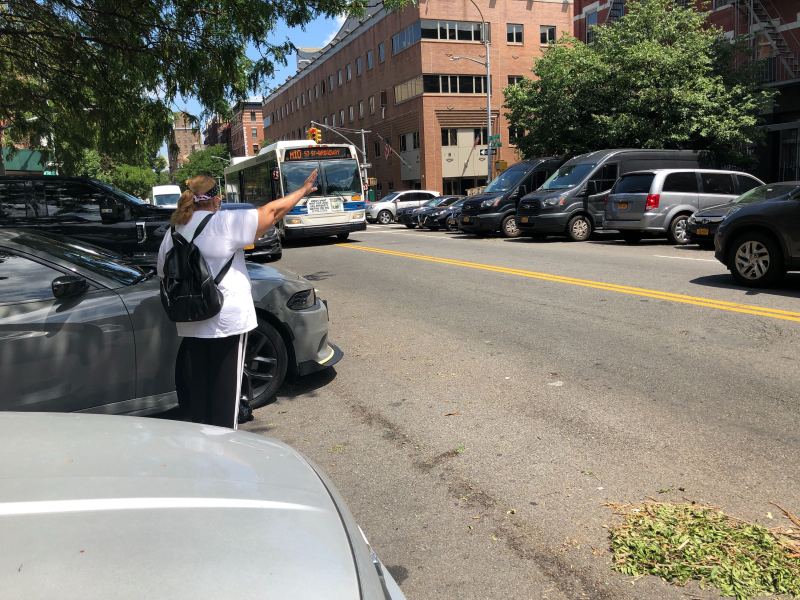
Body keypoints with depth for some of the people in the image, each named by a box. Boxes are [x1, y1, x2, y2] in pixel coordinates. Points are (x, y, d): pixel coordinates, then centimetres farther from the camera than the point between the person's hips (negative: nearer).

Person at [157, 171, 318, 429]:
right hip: (228, 321, -5)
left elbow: (165, 278, 14)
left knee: (195, 391, 15)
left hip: (190, 327, 6)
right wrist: (303, 190, 5)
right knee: (225, 390, 5)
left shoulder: (171, 234, 6)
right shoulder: (225, 223, -12)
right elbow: (272, 211, -8)